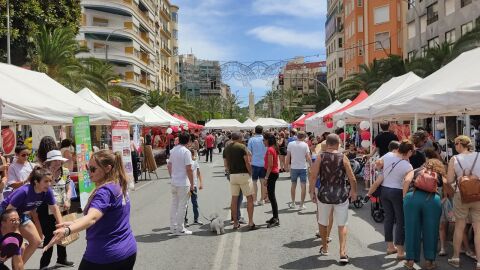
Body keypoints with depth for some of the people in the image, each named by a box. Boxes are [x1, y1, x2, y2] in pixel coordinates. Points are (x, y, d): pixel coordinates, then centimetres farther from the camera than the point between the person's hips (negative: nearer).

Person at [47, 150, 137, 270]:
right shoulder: (120, 187, 6)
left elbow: (92, 218, -37)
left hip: (105, 256, -8)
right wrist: (74, 223, 13)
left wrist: (67, 231, -52)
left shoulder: (105, 191, -20)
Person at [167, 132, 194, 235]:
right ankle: (180, 229, 9)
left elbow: (169, 166, 14)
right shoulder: (186, 151, -16)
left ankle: (173, 227, 24)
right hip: (183, 183, -7)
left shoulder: (173, 150, 7)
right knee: (182, 206, 2)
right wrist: (192, 184, -10)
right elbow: (189, 169, -18)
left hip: (174, 182, 7)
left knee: (174, 205, 16)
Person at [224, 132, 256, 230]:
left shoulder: (226, 149, 9)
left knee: (234, 198, 10)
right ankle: (250, 222, 0)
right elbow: (247, 162, -12)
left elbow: (226, 165, 11)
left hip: (232, 175, 5)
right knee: (250, 198, 3)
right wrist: (250, 173, -1)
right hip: (243, 174, -5)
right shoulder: (242, 147, -9)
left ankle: (235, 223, 13)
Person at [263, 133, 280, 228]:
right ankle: (275, 217, 23)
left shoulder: (270, 150, -16)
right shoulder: (274, 148, 13)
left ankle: (276, 219, -3)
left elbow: (270, 165, -21)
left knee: (271, 196, -6)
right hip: (274, 172, 10)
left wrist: (266, 177, -19)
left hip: (271, 174, -10)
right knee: (271, 195, 15)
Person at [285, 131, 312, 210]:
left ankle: (293, 203, 24)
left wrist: (287, 166, 10)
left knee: (293, 185, 16)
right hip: (303, 167, -2)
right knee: (303, 186, 6)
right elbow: (308, 157, -11)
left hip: (294, 167, 2)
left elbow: (288, 157, -1)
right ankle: (302, 204, 6)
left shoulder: (290, 144, -2)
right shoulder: (305, 145, -7)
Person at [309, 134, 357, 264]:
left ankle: (324, 248, 34)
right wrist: (353, 191, 13)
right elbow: (352, 178, -3)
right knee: (342, 225, 9)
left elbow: (313, 176, -9)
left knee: (323, 223, 20)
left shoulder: (320, 157, -5)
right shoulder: (343, 158, -5)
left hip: (324, 194, 0)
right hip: (341, 195, 0)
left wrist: (312, 192, 1)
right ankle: (343, 252, -1)